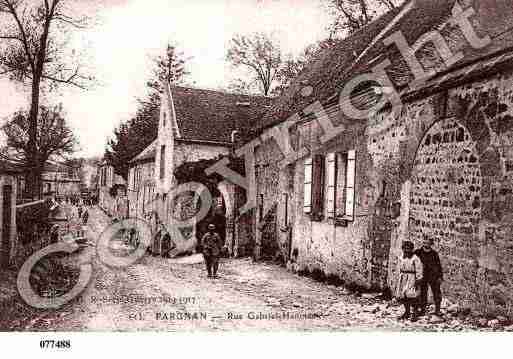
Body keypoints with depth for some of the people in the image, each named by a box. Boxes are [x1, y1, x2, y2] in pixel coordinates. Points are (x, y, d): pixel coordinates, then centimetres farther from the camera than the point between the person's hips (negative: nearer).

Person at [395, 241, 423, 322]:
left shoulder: (415, 258, -6)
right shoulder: (401, 258, 11)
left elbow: (419, 271, -6)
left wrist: (418, 280, -11)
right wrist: (398, 280, 18)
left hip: (412, 278, -5)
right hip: (402, 278, 6)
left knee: (411, 295, -14)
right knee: (401, 296, 4)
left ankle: (414, 314, -5)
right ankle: (407, 312, 20)